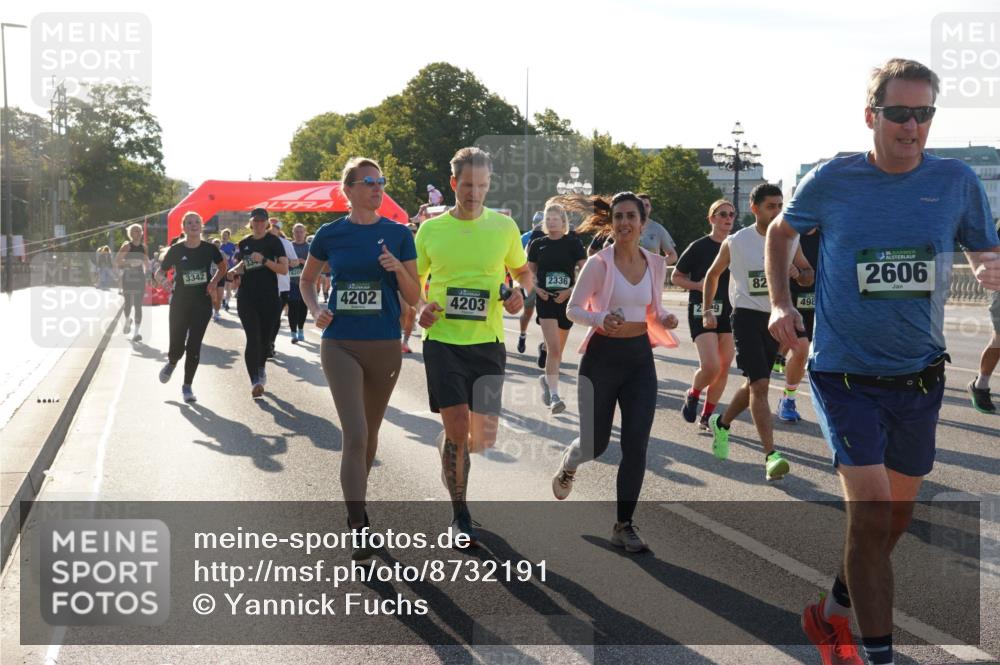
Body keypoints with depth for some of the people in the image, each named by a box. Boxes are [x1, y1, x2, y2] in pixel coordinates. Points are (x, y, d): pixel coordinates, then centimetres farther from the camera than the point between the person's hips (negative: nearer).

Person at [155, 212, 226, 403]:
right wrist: (161, 279, -21)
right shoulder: (176, 250, -4)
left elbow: (222, 267, 15)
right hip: (179, 303, -1)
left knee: (194, 346, -2)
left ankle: (187, 386, 13)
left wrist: (214, 281, -2)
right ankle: (171, 363, 38)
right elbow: (160, 272, 2)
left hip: (202, 303, 1)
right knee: (177, 346, -1)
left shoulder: (209, 249, -1)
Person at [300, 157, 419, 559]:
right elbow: (307, 279, 17)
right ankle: (359, 530, -12)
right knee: (355, 435, -13)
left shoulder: (398, 235, 1)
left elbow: (414, 297, 2)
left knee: (370, 432, 16)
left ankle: (355, 500, 39)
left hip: (385, 346, 2)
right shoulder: (330, 234, 1)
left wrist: (399, 269, -17)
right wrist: (314, 309, -1)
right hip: (341, 345, -2)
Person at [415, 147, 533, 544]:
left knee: (483, 439, 1)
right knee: (456, 427, -8)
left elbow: (524, 272, 16)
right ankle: (460, 514, 9)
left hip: (488, 343, 1)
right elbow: (413, 282, 13)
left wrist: (520, 294, -7)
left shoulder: (504, 227, 4)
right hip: (443, 340, -1)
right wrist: (420, 309, -7)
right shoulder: (431, 229, 3)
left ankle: (451, 450, 38)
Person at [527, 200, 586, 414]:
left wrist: (570, 291, -13)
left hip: (567, 300, 1)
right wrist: (536, 288, -4)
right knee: (553, 347, -15)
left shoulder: (573, 243, 0)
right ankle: (554, 396, -17)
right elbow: (529, 272, 15)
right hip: (546, 300, -1)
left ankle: (547, 379, 40)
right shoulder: (538, 244, 5)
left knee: (558, 349, 13)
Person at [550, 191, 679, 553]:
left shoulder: (656, 264, 3)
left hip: (640, 357, 4)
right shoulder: (599, 263, -10)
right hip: (603, 356, -3)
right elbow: (573, 309, -5)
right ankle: (568, 466, 43)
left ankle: (624, 524, 9)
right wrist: (600, 319, -25)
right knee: (595, 443, 4)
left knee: (636, 444, -2)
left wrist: (664, 319, -7)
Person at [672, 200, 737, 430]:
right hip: (702, 310, -5)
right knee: (711, 366, -19)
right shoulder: (699, 247, -5)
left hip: (729, 312, 5)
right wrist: (698, 285, -15)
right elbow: (676, 277, 1)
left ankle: (707, 417, 17)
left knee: (724, 368, 2)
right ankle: (693, 394, 12)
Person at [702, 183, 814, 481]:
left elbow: (809, 278, 10)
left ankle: (721, 423, 41)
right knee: (760, 384, -17)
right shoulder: (735, 242, -4)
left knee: (755, 384, 14)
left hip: (775, 318, 5)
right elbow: (712, 275, 11)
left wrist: (797, 272, -13)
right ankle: (771, 456, -20)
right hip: (746, 318, -5)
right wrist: (707, 311, 5)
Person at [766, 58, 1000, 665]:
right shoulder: (832, 181, -8)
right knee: (872, 512, -17)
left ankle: (834, 613, 41)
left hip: (919, 376, 4)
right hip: (846, 373, -4)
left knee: (897, 516, 17)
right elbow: (781, 232, 12)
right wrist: (780, 302, 2)